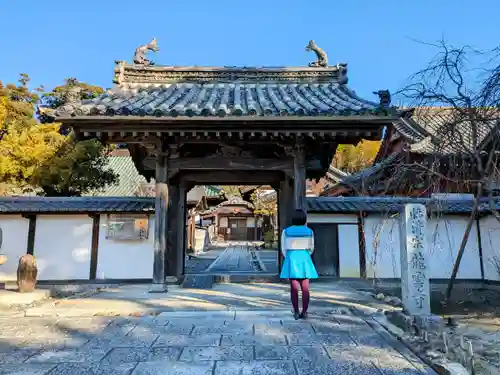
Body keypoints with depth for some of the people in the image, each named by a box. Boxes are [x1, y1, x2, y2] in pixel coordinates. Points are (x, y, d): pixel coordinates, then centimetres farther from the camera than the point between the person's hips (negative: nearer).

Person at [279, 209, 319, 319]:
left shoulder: (286, 231, -2)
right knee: (305, 288, 5)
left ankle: (296, 313, 3)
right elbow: (311, 248, 9)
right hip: (304, 260, 1)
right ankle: (304, 312, 5)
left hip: (291, 259, 0)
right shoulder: (309, 231, 0)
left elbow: (284, 248, 3)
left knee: (294, 288, 2)